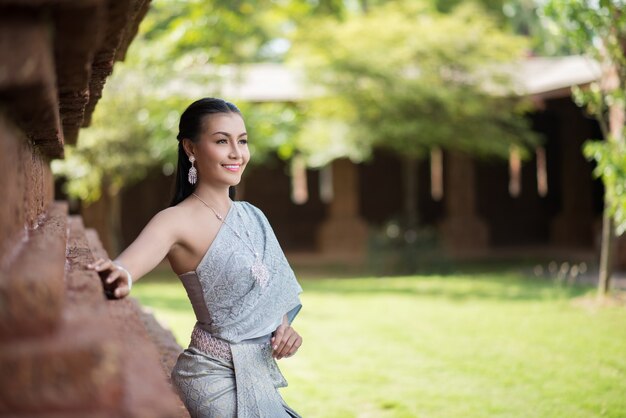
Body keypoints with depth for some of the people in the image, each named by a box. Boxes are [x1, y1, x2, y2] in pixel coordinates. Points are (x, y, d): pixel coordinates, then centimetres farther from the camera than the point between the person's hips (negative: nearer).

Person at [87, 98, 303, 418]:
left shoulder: (251, 216, 6)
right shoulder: (179, 221, -15)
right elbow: (137, 257, -36)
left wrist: (284, 326, -5)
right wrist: (120, 275, -58)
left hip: (258, 372, 7)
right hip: (217, 376, -7)